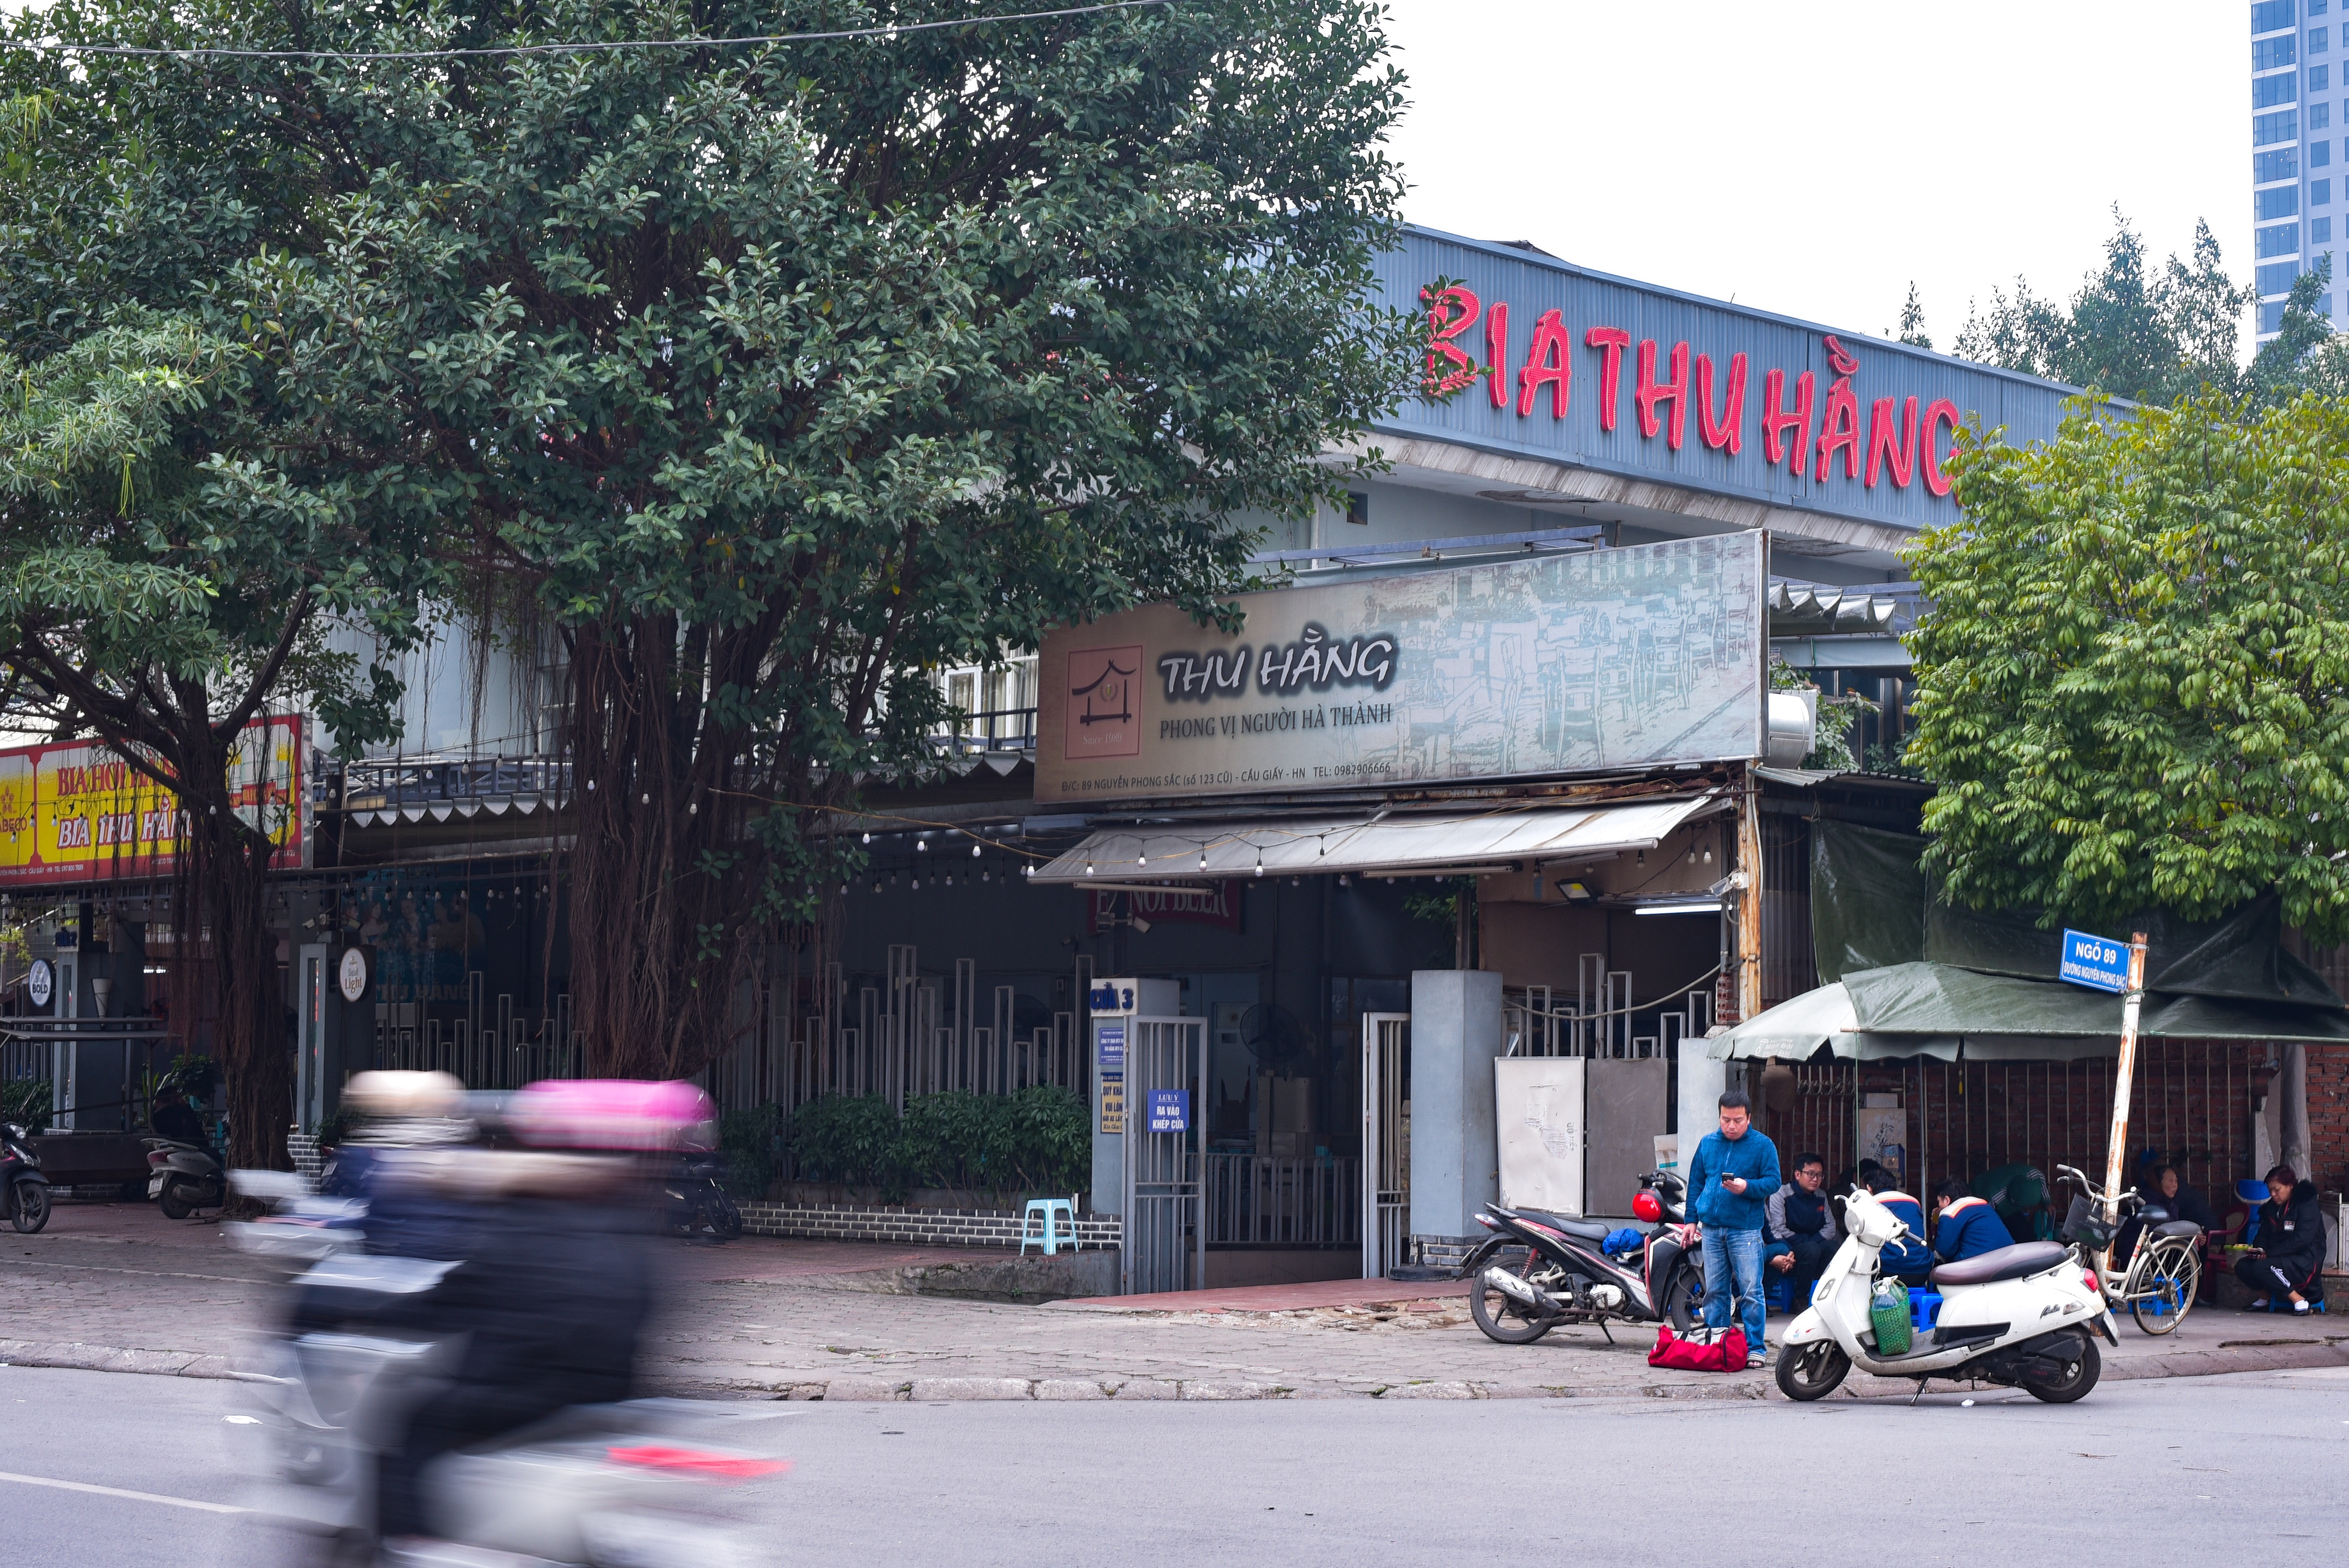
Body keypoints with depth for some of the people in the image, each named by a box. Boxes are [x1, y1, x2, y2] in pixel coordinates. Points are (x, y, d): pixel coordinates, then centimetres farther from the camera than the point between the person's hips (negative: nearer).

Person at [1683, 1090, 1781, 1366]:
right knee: (1714, 1291, 8)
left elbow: (1773, 1182, -4)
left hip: (1745, 1229, -4)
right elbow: (1696, 1182, 17)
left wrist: (1747, 1187, -21)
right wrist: (1691, 1219, 12)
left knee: (1751, 1292, -5)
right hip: (1712, 1228, 4)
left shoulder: (1762, 1145, 0)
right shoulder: (1708, 1144, 12)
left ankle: (1755, 1347, 1)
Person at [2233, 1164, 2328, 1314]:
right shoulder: (2271, 1207, 13)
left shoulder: (2307, 1205, -11)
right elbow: (2263, 1234, 12)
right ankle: (2265, 1296, 11)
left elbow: (2301, 1240, -21)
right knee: (2243, 1267, -12)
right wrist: (2260, 1249, -13)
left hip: (2306, 1262, -8)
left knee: (2261, 1267, -30)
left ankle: (2299, 1301, -19)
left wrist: (2269, 1253, -24)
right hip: (2284, 1259, 8)